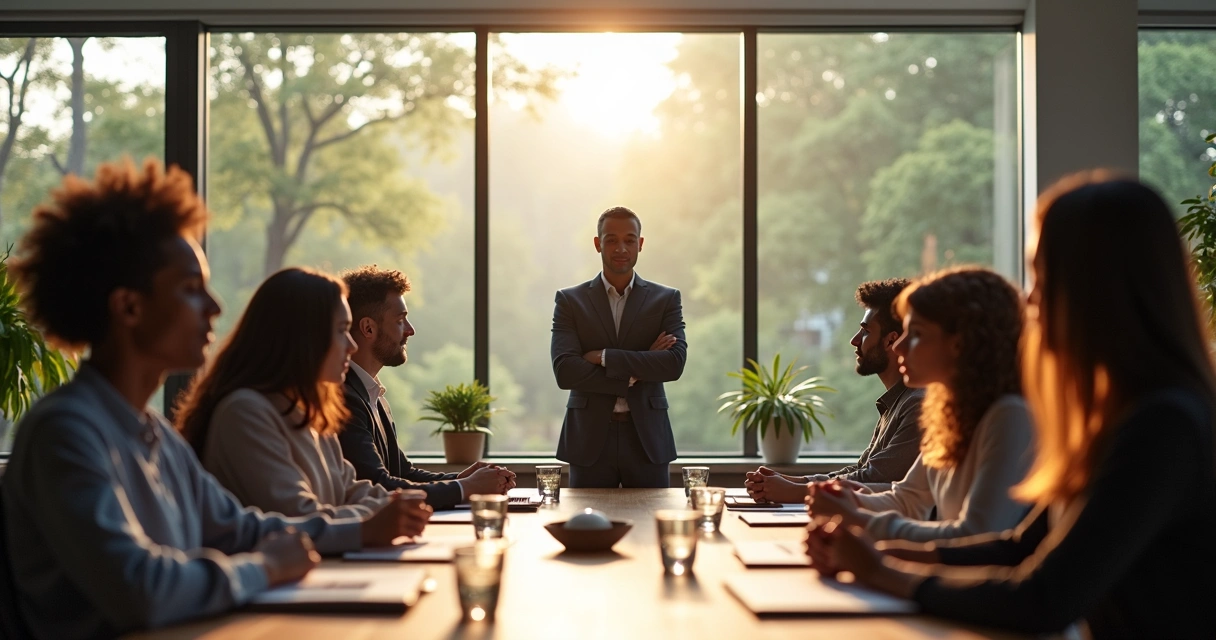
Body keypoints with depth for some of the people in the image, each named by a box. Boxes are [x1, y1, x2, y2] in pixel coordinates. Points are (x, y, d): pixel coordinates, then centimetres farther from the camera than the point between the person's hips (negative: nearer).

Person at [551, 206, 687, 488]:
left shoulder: (666, 299, 6)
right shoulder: (570, 301, 4)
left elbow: (674, 364, -9)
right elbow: (564, 372, -8)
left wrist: (604, 357, -13)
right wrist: (633, 375, -13)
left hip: (647, 440, 0)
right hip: (590, 439, 0)